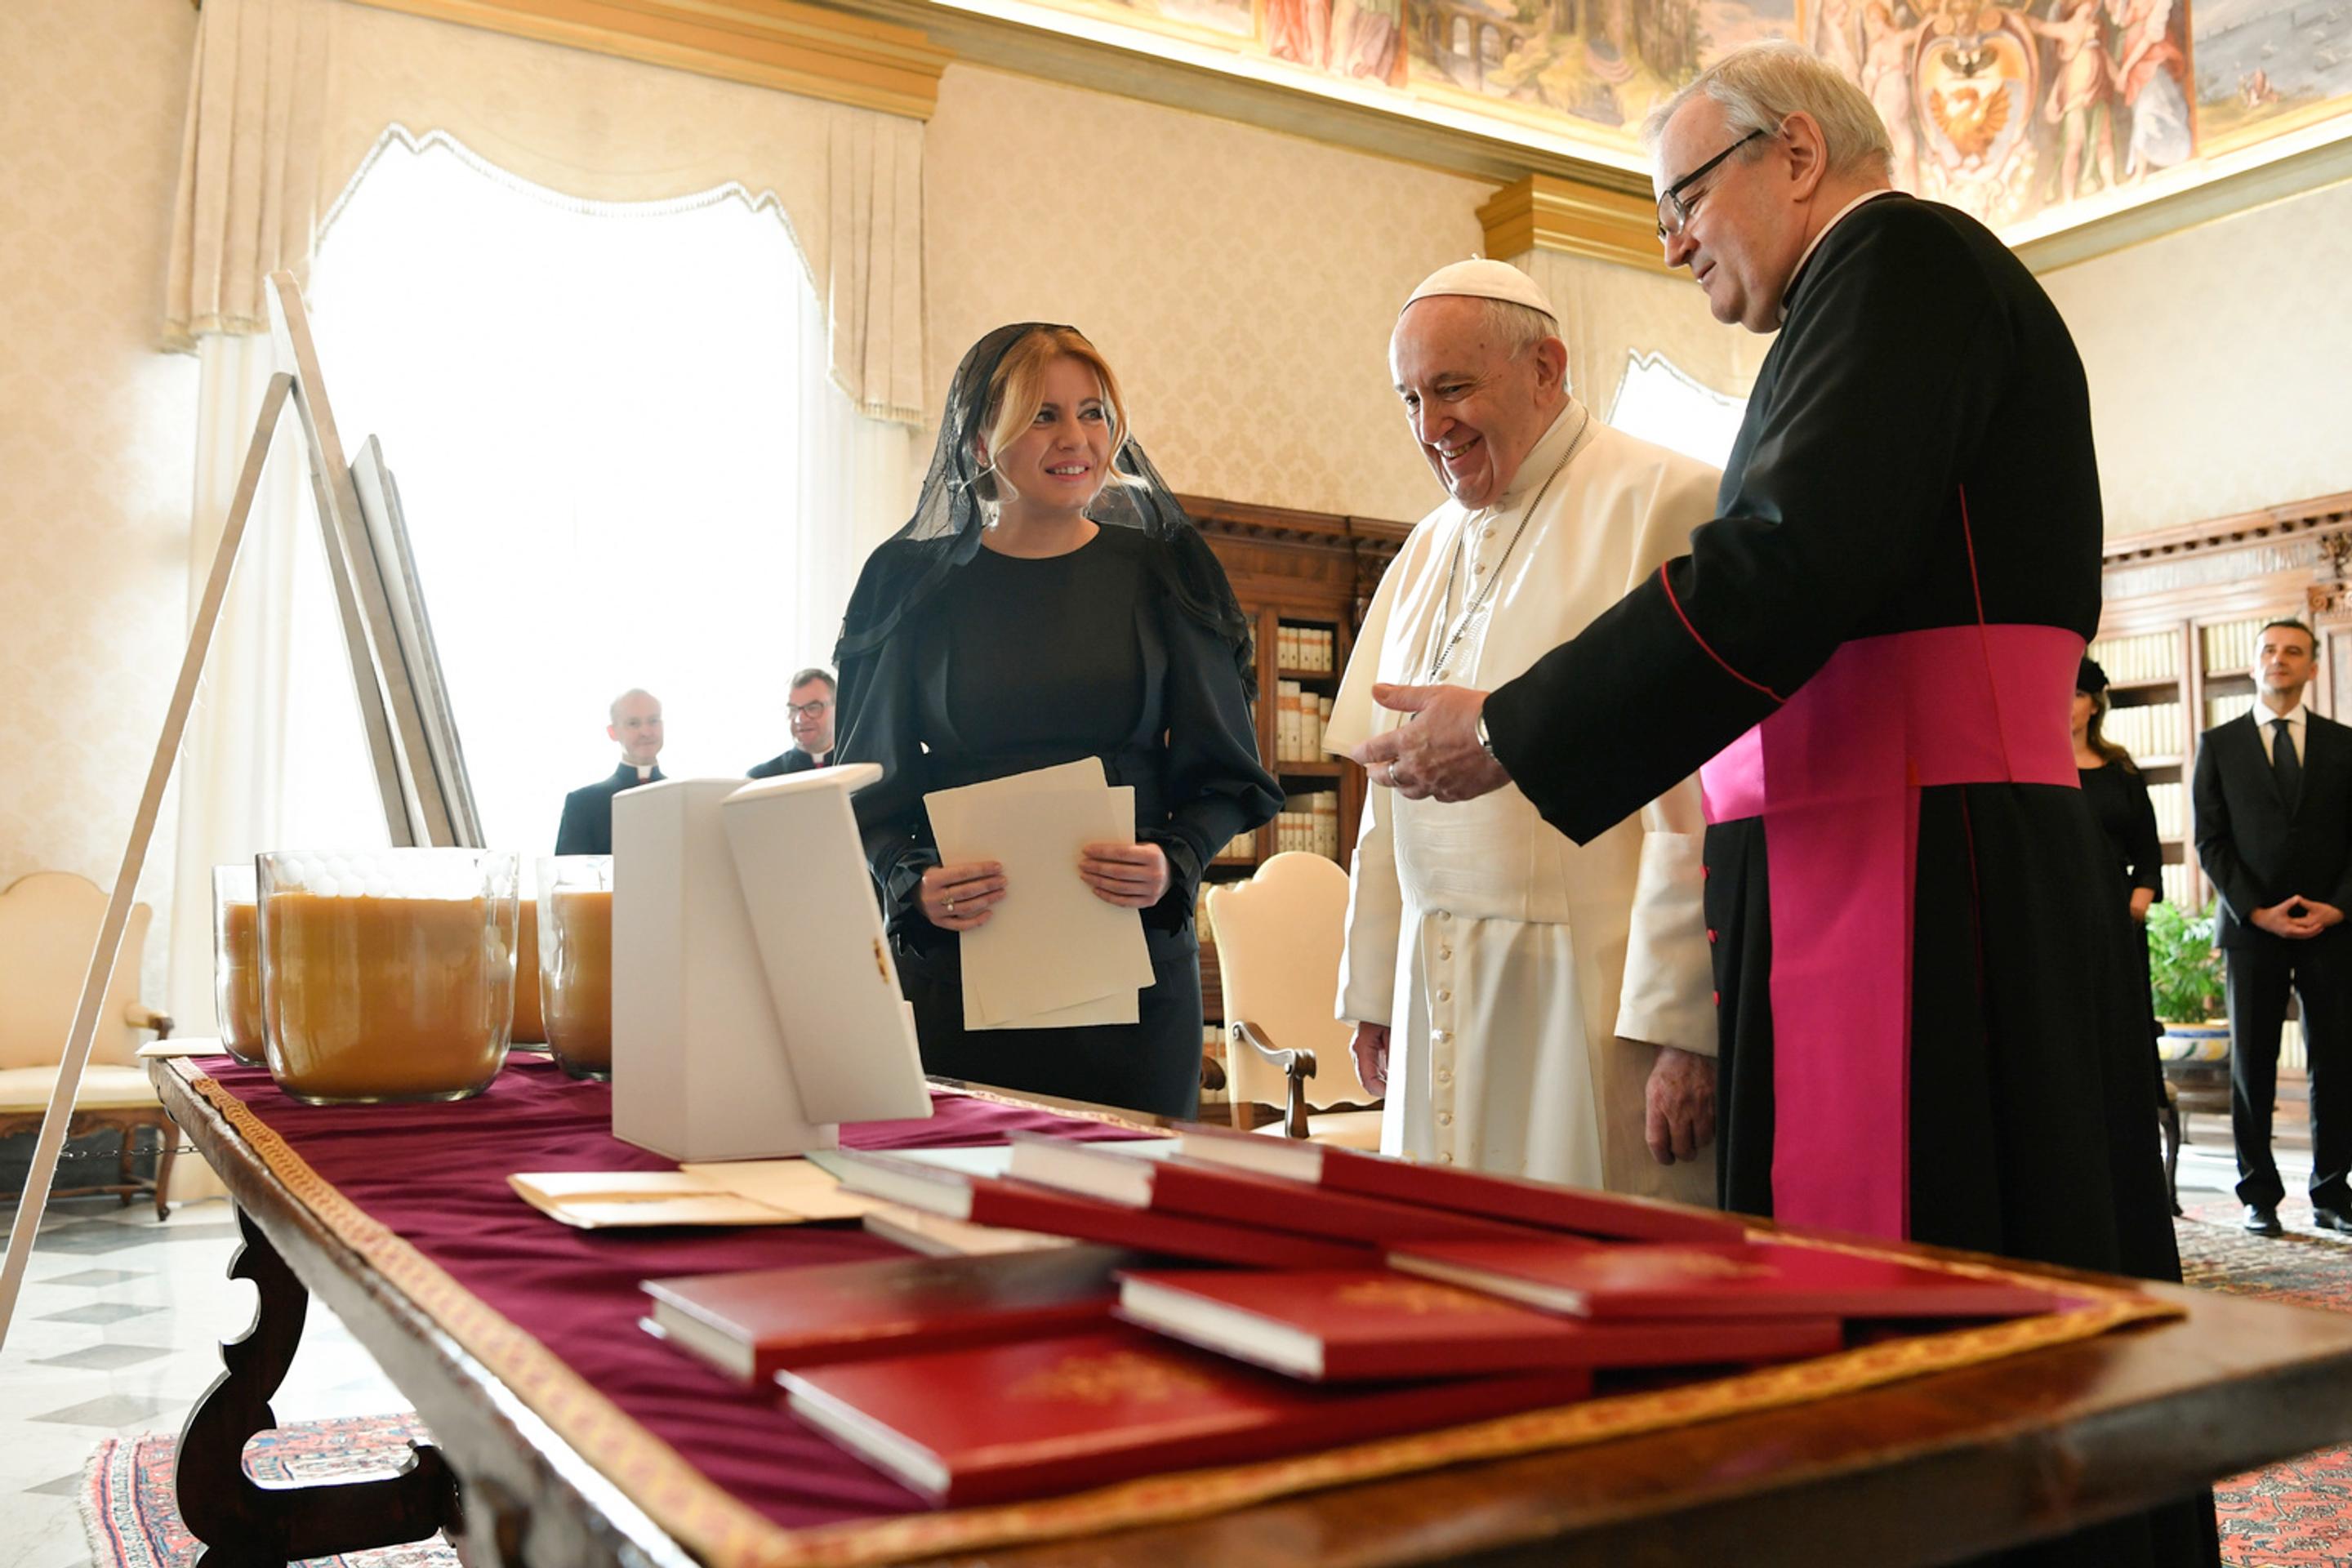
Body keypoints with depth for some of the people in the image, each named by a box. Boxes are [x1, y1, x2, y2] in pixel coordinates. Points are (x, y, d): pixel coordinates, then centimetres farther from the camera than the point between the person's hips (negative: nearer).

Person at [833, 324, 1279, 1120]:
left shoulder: (1162, 578, 6)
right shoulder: (917, 586, 6)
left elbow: (1223, 776, 7)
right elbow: (873, 790, 8)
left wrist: (1175, 864, -12)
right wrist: (913, 885, -11)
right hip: (956, 963, 0)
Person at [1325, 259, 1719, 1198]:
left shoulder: (1665, 505, -6)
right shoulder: (1430, 549, 18)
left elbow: (1707, 787, -14)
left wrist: (1683, 1020, -19)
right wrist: (1374, 989, 18)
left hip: (1592, 1005, -7)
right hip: (1440, 1000, 7)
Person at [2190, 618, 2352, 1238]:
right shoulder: (2219, 745, 7)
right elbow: (2210, 840, 1)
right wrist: (2256, 911, -9)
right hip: (2252, 926, -1)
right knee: (2251, 1064, 1)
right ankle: (2260, 1196, 8)